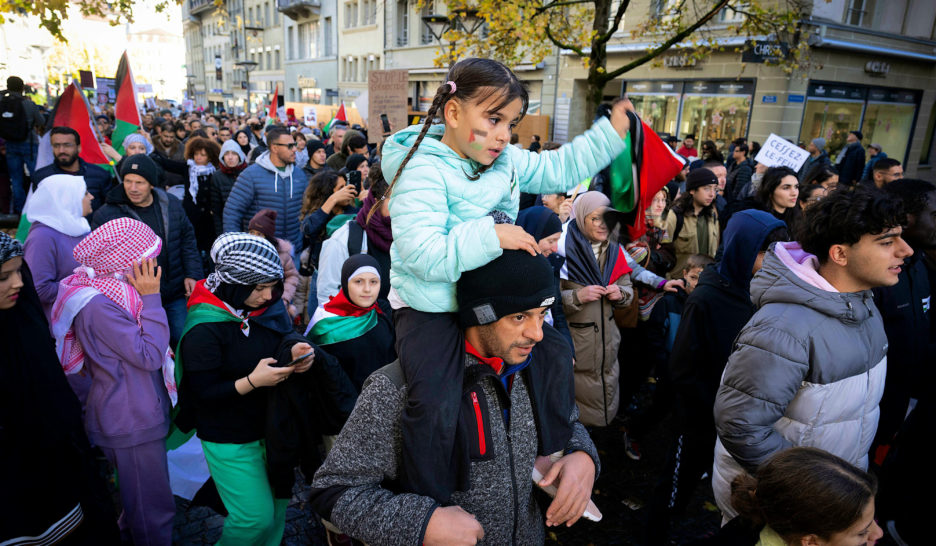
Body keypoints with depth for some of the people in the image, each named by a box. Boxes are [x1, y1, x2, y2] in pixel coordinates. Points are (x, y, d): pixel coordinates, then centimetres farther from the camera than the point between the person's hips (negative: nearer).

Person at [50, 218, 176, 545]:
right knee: (153, 509, 6)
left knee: (138, 499, 29)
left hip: (135, 415, 10)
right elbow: (150, 355, -25)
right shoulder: (98, 305, -27)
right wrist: (152, 298, -23)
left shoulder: (111, 289, 3)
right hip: (132, 424, -10)